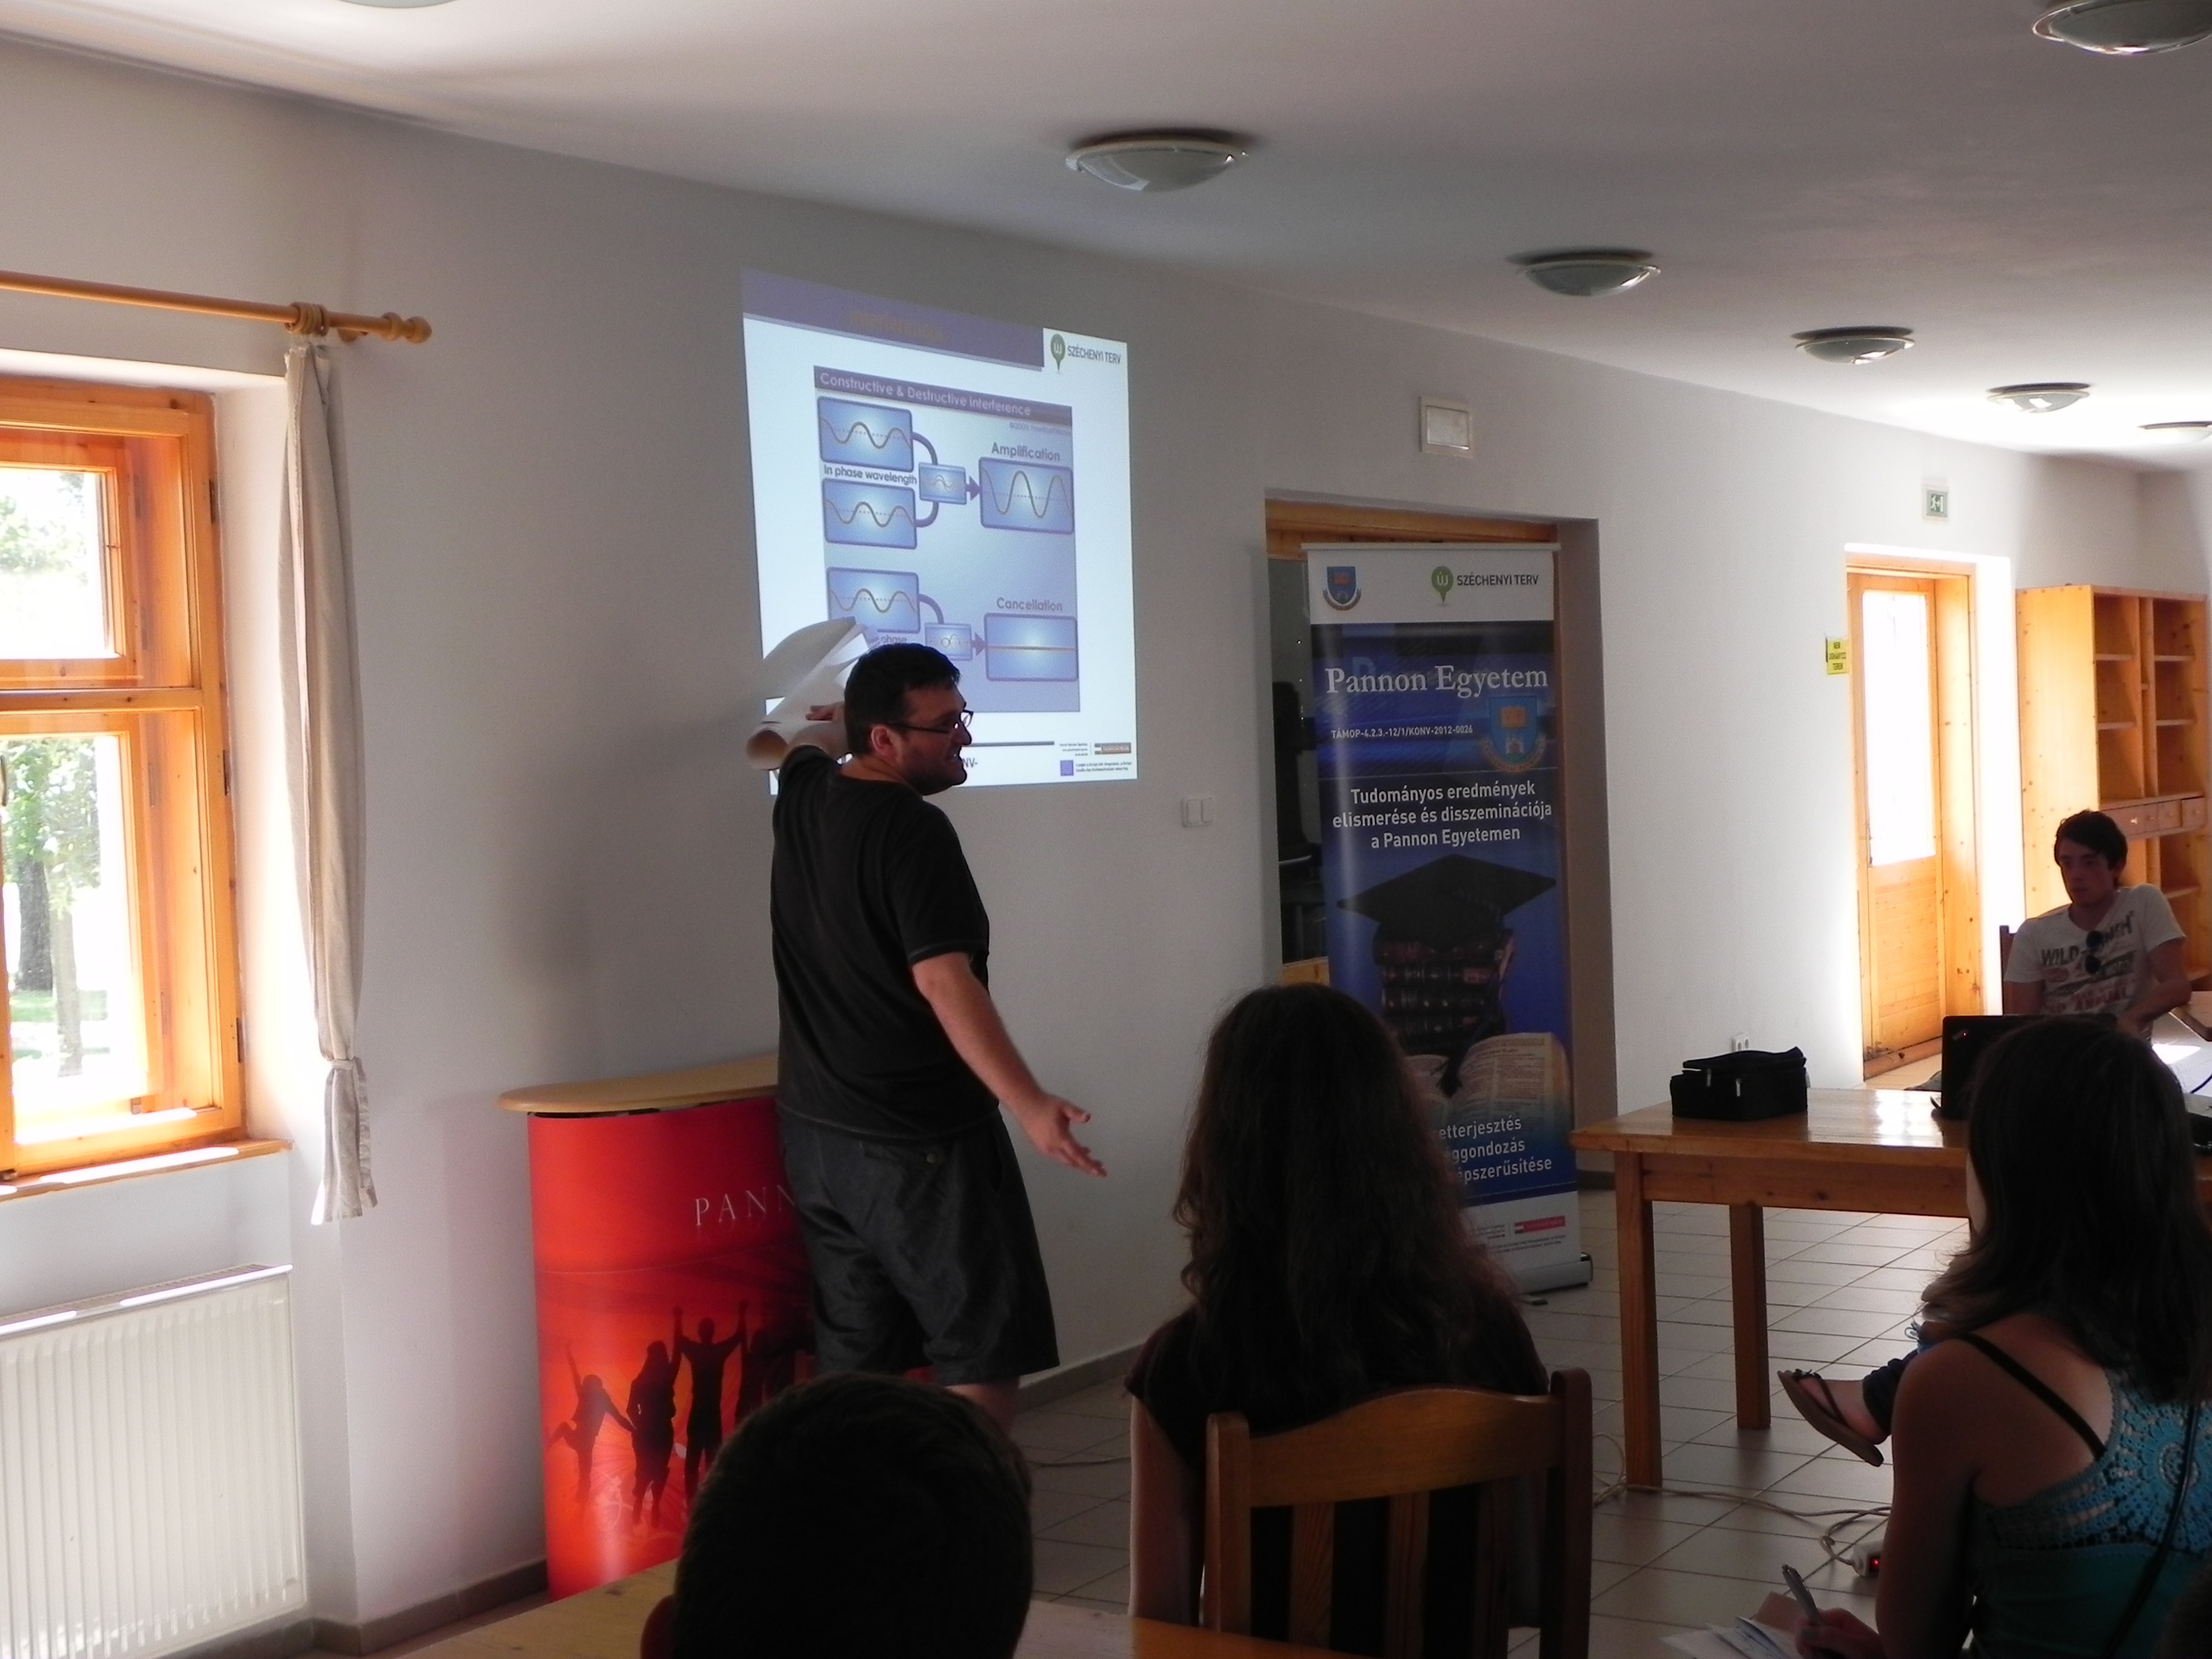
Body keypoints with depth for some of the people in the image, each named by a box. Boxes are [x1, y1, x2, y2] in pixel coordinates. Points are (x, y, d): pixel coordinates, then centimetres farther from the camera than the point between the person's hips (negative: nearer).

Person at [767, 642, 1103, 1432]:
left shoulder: (804, 798, 7)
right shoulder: (912, 830, -18)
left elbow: (809, 743, 33)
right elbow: (943, 981, -27)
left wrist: (834, 725, 54)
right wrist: (1028, 1104, -33)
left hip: (817, 1131, 8)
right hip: (921, 1140, -8)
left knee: (853, 1356, 11)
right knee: (982, 1345, 0)